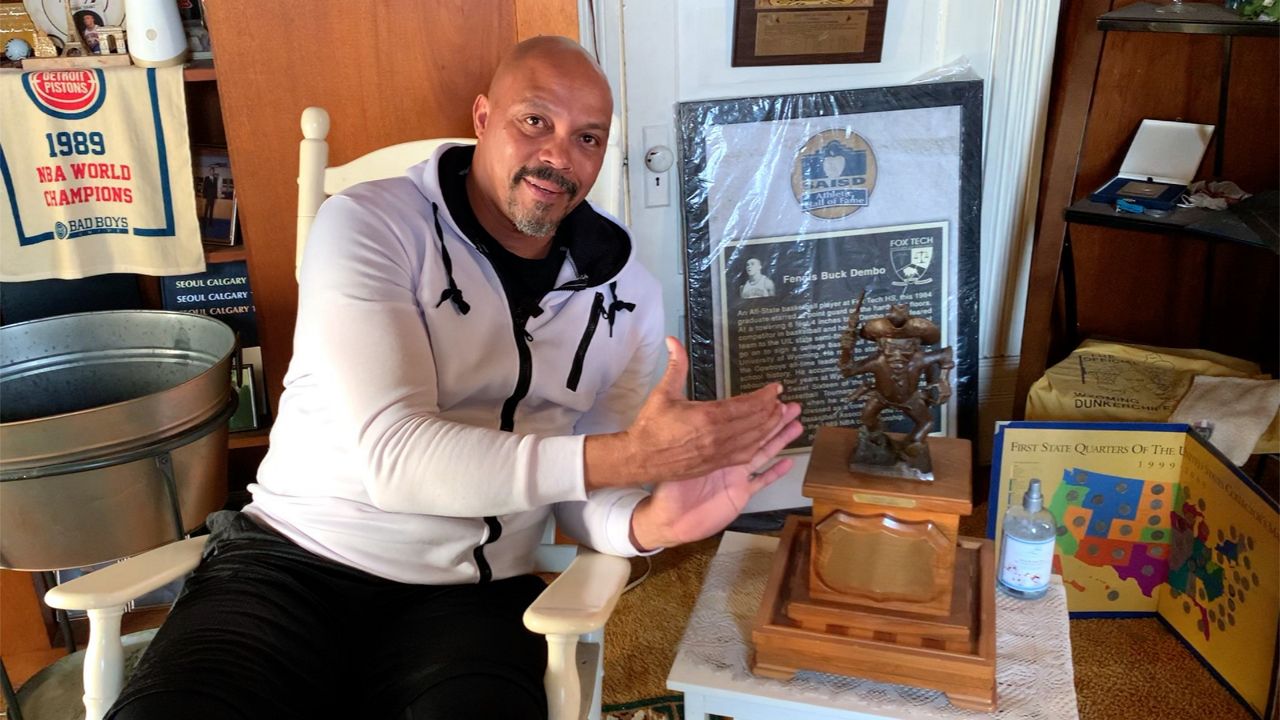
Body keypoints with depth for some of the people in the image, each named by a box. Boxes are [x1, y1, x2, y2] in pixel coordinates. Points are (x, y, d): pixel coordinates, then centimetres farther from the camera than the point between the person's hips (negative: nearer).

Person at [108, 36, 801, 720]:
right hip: (293, 561, -1)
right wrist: (625, 456, -27)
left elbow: (582, 492, 5)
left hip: (470, 596, 2)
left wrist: (649, 522, -19)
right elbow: (395, 456, -20)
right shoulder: (367, 224, -8)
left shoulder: (626, 296, 4)